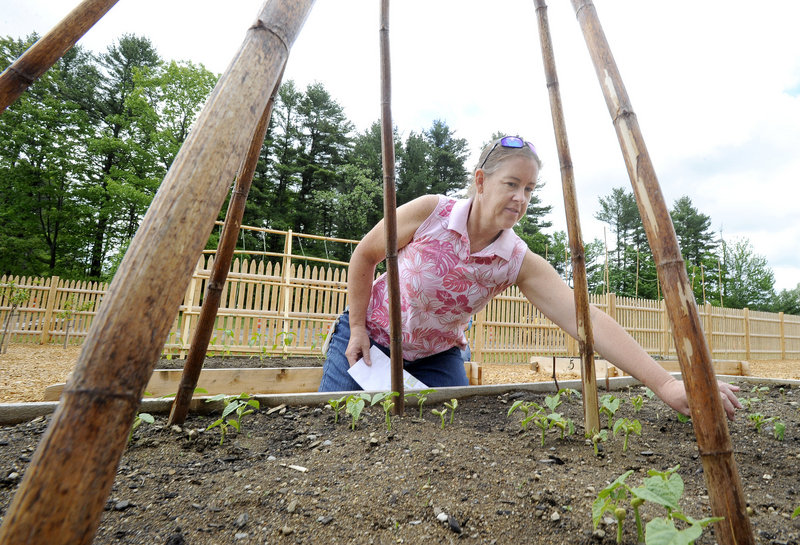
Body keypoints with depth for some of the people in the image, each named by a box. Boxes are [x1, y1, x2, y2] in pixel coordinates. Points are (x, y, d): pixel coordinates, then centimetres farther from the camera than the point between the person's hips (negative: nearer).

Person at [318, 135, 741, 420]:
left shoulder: (520, 263, -19)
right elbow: (364, 255, -11)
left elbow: (586, 318, -27)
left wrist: (665, 384, -35)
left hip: (437, 357, 2)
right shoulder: (431, 212, -25)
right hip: (371, 337, -1)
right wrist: (357, 330, -8)